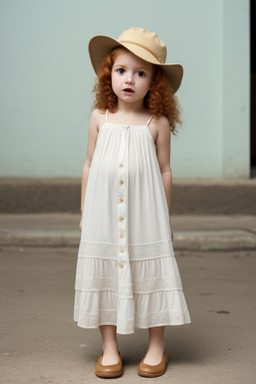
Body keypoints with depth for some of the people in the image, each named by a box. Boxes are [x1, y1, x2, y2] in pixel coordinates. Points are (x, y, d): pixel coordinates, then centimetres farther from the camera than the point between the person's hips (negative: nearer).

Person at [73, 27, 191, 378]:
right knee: (105, 276, 6)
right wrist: (84, 212, 10)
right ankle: (110, 349, 20)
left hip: (145, 214, -1)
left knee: (150, 276, 4)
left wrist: (165, 216, 5)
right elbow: (89, 165, 9)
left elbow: (165, 171, 4)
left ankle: (156, 348, 21)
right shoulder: (100, 118, 3)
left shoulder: (158, 123, -1)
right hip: (104, 213, 2)